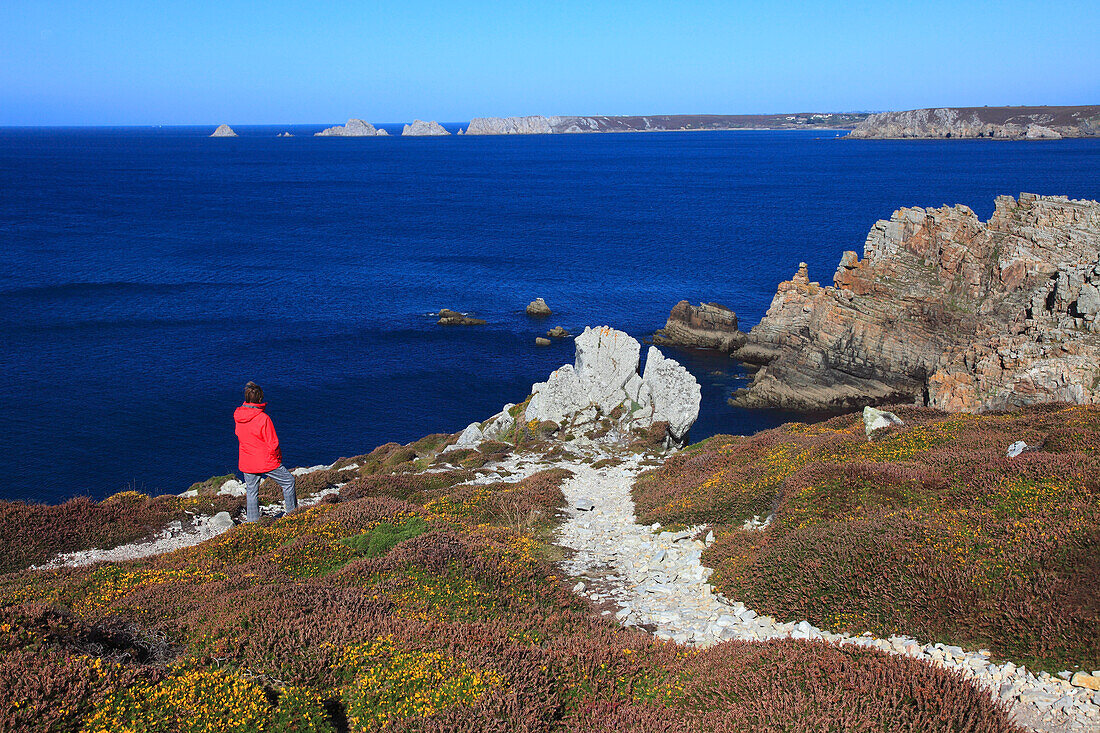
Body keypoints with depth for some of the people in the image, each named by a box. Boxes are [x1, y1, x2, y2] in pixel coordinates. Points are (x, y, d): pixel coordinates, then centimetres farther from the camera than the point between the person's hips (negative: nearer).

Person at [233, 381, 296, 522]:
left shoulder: (238, 416, -4)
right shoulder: (263, 418, -22)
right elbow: (273, 444, -17)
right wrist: (278, 457, -1)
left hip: (246, 462, 5)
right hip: (266, 462, -5)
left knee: (251, 492, 15)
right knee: (288, 481, 13)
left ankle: (252, 521, 20)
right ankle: (292, 513, 20)